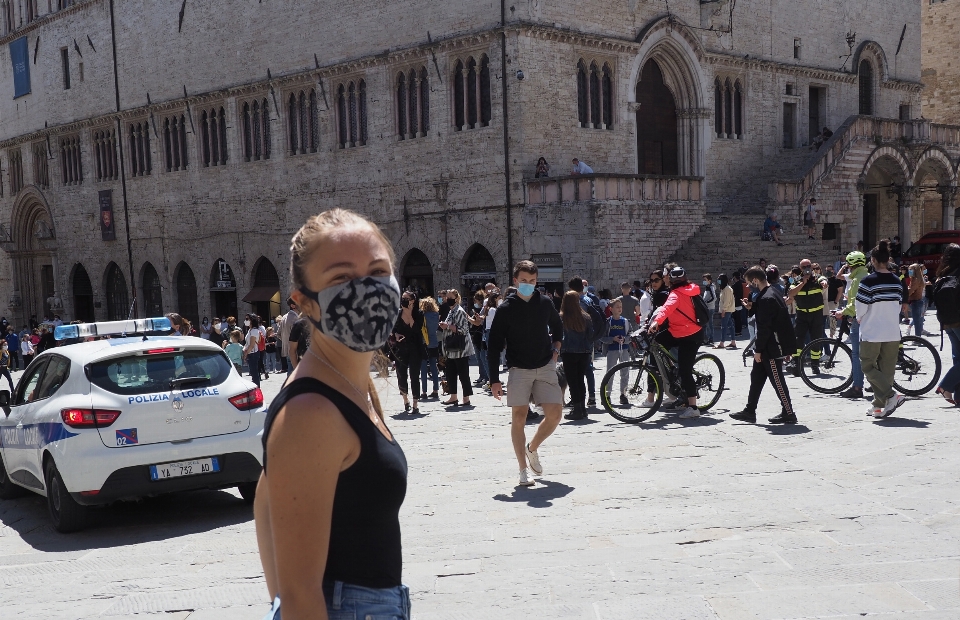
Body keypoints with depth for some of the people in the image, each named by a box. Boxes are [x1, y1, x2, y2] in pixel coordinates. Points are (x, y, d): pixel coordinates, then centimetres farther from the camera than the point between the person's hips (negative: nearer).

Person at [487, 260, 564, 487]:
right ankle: (523, 470, 5)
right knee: (519, 417, -3)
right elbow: (494, 345, -5)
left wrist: (556, 349, 11)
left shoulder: (545, 302, 3)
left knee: (554, 414, -3)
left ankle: (532, 449, 23)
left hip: (545, 367, 3)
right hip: (519, 370, -3)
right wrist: (494, 379, -10)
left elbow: (557, 326, 25)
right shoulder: (506, 308, -6)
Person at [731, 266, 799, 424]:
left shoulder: (767, 298, -22)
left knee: (777, 380, -2)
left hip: (773, 347, -11)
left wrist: (758, 349, -16)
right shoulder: (772, 292, 11)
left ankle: (788, 413, 7)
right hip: (772, 346, 11)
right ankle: (750, 411, 21)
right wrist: (752, 307, 4)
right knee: (756, 376, 15)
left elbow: (764, 327, -22)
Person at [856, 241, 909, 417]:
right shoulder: (897, 281, 5)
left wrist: (860, 320, 9)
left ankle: (892, 395, -12)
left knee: (868, 367, 4)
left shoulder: (868, 281, -14)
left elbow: (860, 309, -12)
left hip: (871, 333, -6)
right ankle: (879, 405, 15)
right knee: (887, 369, 11)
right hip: (893, 333, 6)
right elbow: (899, 306, 11)